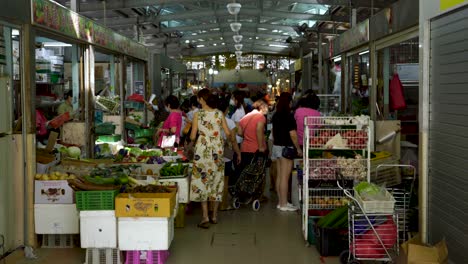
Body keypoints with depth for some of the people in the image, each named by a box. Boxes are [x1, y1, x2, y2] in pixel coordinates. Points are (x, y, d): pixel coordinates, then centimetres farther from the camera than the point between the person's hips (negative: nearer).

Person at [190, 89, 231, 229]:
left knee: (202, 180, 2)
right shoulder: (220, 114, 2)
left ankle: (205, 217, -4)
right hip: (217, 149, 3)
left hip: (203, 149, -3)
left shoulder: (198, 114, -6)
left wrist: (195, 135, 19)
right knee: (216, 180, 12)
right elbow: (228, 133, 3)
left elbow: (192, 137, -4)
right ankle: (215, 215, 20)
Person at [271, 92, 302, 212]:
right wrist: (298, 148, -8)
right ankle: (284, 204, -1)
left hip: (276, 146, 8)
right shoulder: (288, 116, -15)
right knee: (285, 177, -4)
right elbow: (293, 135, -16)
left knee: (279, 176, 12)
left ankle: (280, 202, 18)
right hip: (286, 147, -8)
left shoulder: (276, 116, 9)